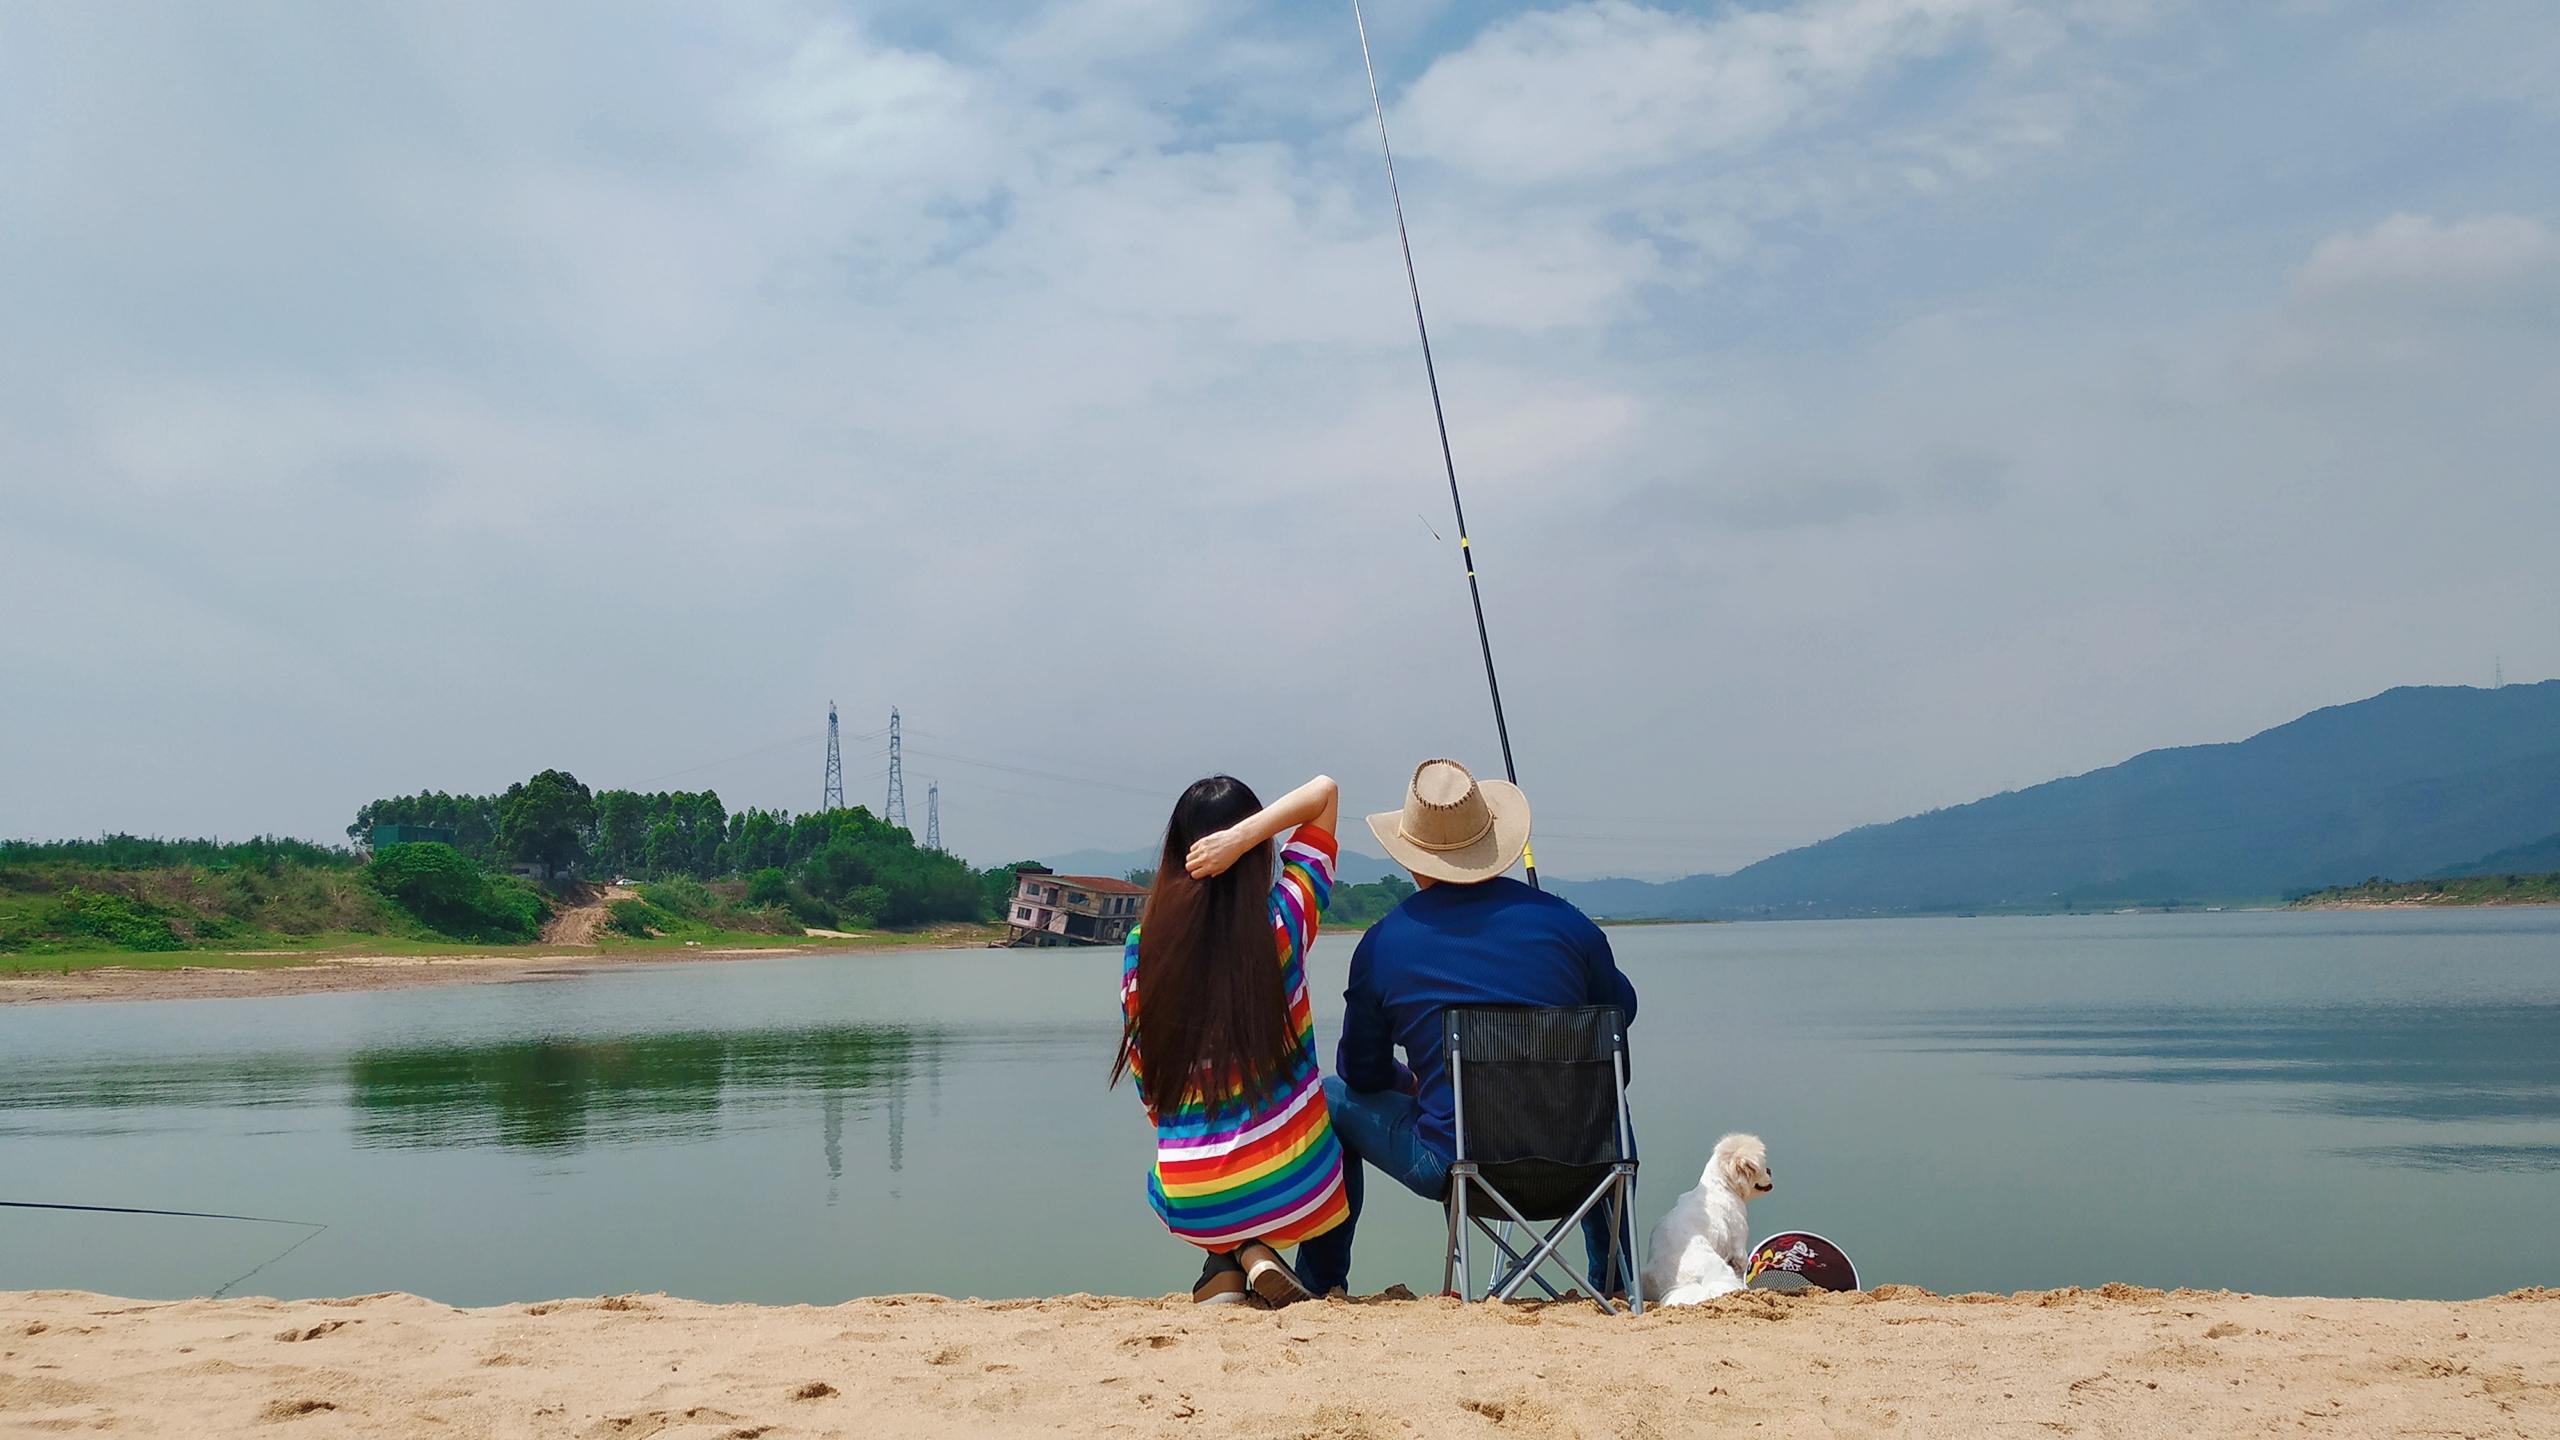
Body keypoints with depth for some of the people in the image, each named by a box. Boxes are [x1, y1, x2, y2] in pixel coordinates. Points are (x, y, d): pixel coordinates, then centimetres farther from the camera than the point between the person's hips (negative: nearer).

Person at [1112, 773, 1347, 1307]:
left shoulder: (1142, 947, -4)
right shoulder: (1281, 921, -9)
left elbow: (1148, 1084, 6)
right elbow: (1324, 791, 0)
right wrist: (1240, 838, -12)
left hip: (1187, 1205, 2)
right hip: (1295, 1192, -2)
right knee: (1341, 1099, 32)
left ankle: (1223, 1272, 13)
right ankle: (1260, 1253, 13)